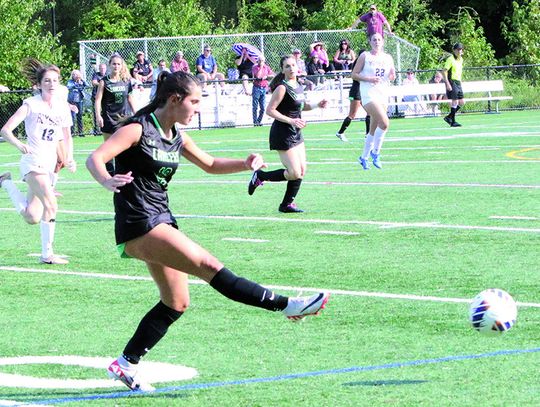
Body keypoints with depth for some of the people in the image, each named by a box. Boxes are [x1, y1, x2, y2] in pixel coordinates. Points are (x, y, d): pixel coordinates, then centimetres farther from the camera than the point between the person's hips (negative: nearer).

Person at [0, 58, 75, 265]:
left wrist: (69, 158, 3)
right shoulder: (31, 104, -8)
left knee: (32, 218, 6)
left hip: (50, 163, 6)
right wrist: (20, 145, -31)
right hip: (33, 161, -6)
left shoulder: (62, 105, 6)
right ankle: (47, 254, -13)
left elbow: (66, 136, 20)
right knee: (51, 205, -24)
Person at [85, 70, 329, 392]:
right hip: (138, 225, -10)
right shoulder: (138, 130, -13)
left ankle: (126, 365, 18)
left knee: (176, 304, 11)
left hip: (161, 221, 10)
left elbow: (210, 164, 25)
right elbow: (95, 158, -22)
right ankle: (286, 306, -17)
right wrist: (107, 181, -44)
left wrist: (245, 164, 6)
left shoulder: (177, 136, 11)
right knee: (209, 265, -16)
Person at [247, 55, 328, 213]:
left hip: (296, 134, 9)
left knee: (301, 170, 7)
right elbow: (270, 110, -20)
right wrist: (291, 121, -23)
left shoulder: (298, 86, 9)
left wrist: (316, 105, 11)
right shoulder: (282, 88, -16)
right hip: (283, 134, -9)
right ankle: (260, 176, 8)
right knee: (294, 173, -10)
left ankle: (287, 204, 18)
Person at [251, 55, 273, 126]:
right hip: (257, 88, -3)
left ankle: (259, 120, 15)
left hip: (264, 88, 3)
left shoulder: (267, 67, 11)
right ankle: (255, 122, 3)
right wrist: (261, 67, -12)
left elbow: (273, 75, 8)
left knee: (263, 107, 2)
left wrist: (266, 76, -8)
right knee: (255, 107, -2)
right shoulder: (255, 67, -1)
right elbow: (258, 76, -16)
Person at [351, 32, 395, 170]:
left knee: (374, 130, 9)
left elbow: (391, 77, 19)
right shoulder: (365, 56, -1)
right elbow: (354, 75, -2)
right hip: (368, 93, -6)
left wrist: (392, 75, -4)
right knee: (384, 123, -21)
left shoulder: (388, 58, 12)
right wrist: (369, 79, -16)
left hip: (383, 94, 6)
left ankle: (364, 157, 21)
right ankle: (375, 152, -6)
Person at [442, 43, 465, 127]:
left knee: (461, 102, 6)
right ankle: (453, 122, -1)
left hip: (458, 82, 8)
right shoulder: (450, 59, -11)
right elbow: (444, 72, -15)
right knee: (455, 101, -9)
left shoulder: (461, 59, 13)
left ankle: (449, 117, 17)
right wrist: (448, 84, -21)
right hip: (452, 82, -8)